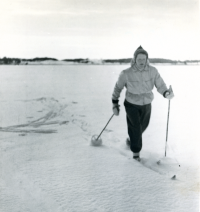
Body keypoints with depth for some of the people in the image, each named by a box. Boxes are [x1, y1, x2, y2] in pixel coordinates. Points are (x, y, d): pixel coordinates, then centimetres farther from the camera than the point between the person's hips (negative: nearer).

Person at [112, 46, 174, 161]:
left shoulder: (153, 71, -17)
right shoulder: (126, 74, -21)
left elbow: (160, 85, -15)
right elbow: (118, 88, -7)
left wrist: (167, 93, -37)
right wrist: (115, 104, -5)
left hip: (147, 105, 4)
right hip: (132, 105, -3)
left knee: (143, 126, 21)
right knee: (135, 128, -6)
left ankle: (132, 139, 51)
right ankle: (136, 151, 16)